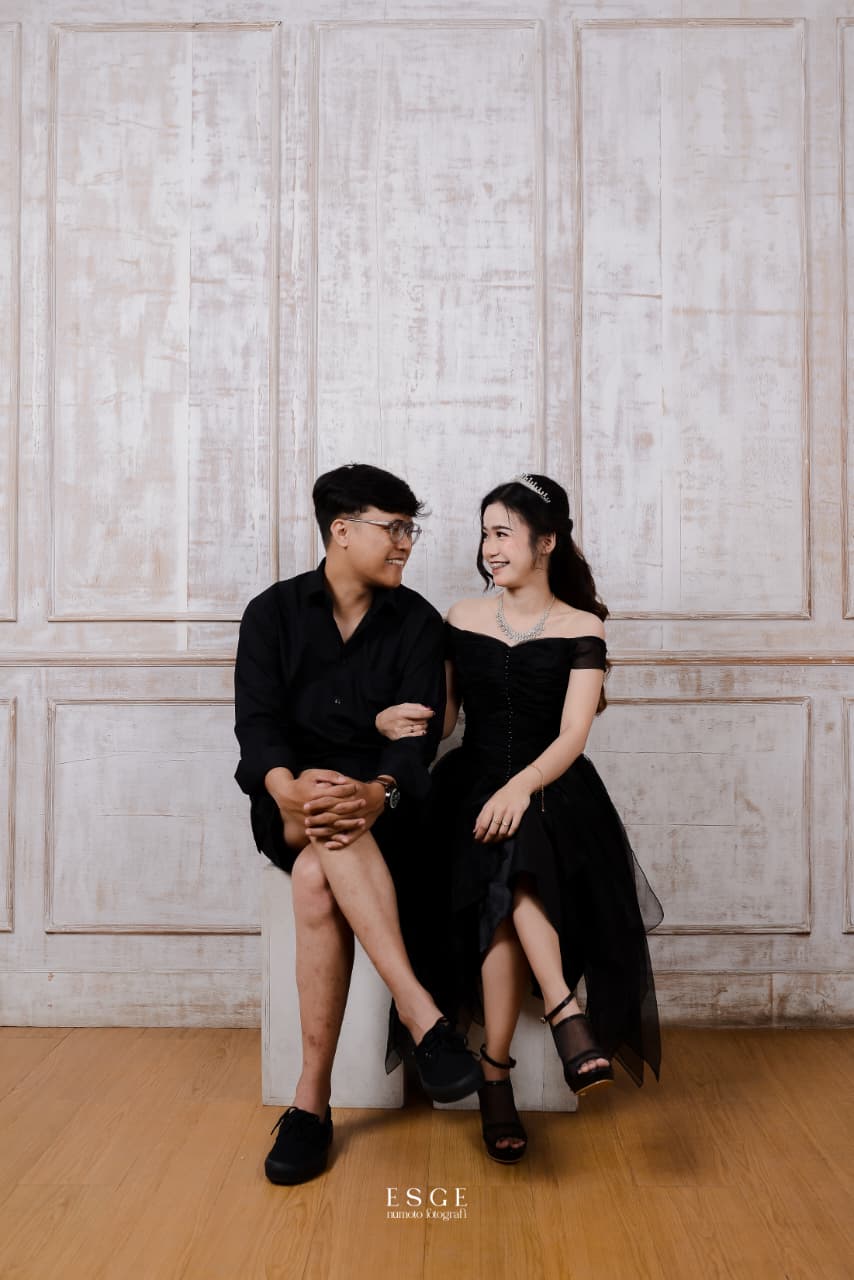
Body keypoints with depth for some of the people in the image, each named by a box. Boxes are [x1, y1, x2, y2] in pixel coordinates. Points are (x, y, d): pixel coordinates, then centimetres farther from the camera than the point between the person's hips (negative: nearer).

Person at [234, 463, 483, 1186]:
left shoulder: (417, 621, 4)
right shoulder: (274, 612, 5)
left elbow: (419, 728, -8)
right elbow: (257, 719, -8)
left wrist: (378, 793, -31)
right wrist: (288, 787, -31)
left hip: (385, 805, 0)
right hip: (289, 806, 1)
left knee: (317, 879, -33)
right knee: (330, 828, -36)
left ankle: (312, 1099, -29)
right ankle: (423, 1017, -41)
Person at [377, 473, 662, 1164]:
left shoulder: (581, 628, 2)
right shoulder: (463, 618, 11)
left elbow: (571, 736, -8)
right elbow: (443, 718, 10)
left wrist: (521, 786, -27)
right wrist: (392, 720, -14)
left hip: (552, 790, -1)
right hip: (474, 786, 2)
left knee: (515, 869, -33)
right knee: (510, 880, -32)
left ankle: (495, 1070, -29)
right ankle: (566, 1014, -30)